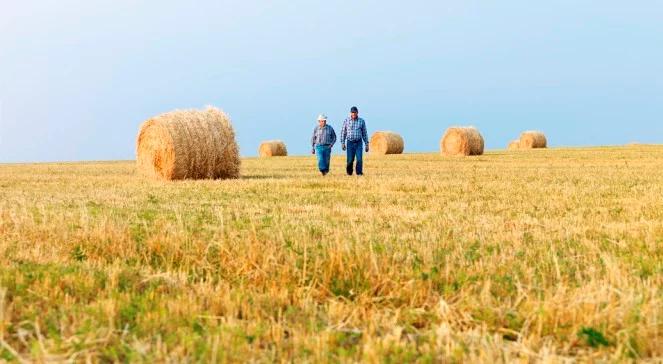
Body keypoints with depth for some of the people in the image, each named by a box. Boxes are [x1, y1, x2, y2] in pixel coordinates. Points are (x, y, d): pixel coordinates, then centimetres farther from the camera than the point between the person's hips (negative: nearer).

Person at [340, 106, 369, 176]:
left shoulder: (361, 121, 3)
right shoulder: (346, 121, 2)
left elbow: (364, 133, 8)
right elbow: (343, 132, 5)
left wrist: (367, 144, 6)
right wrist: (342, 143, -1)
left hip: (358, 143, 0)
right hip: (350, 143, 0)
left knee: (359, 158, -12)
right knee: (350, 159, -1)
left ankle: (359, 173, -2)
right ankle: (349, 172, 23)